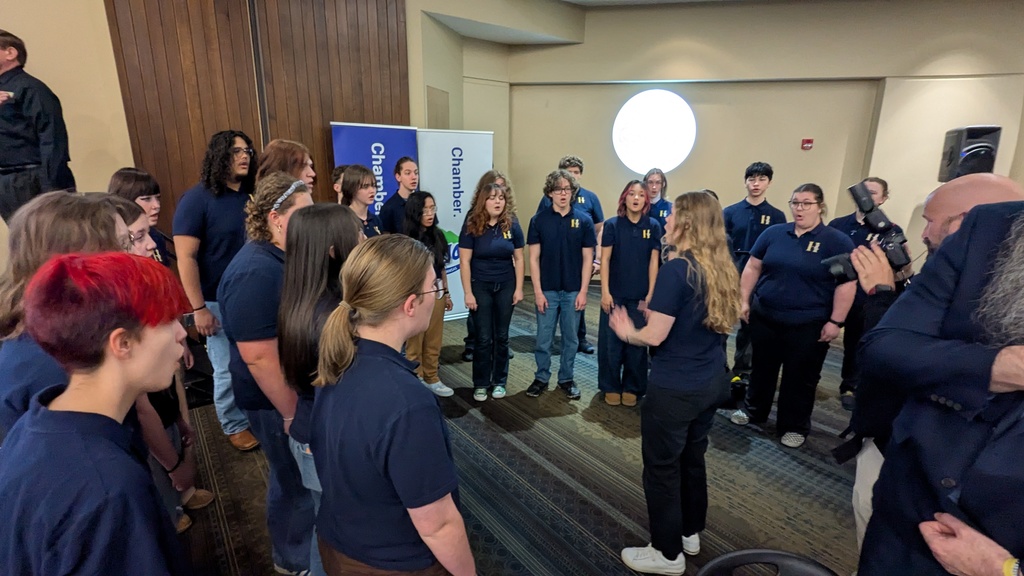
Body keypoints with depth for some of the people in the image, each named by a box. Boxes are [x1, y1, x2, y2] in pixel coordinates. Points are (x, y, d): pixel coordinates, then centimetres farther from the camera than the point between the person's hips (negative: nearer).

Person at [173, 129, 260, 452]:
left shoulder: (252, 196, 4)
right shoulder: (197, 199, -10)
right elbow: (186, 258, -12)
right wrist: (199, 308, -15)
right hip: (221, 302, -4)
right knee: (229, 370, 8)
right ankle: (234, 425, 30)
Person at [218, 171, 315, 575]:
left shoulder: (286, 257, 3)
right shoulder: (256, 273, -27)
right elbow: (259, 356, -29)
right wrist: (292, 413, -21)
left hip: (303, 389, 9)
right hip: (279, 400, -9)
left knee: (301, 477, 25)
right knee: (296, 482, 11)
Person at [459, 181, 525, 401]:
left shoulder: (511, 225, -3)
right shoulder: (472, 225, -8)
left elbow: (518, 258, 3)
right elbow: (465, 261, -8)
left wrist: (519, 288, -1)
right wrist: (468, 292, -11)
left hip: (505, 287, 2)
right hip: (480, 287, -2)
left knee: (501, 336, 10)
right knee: (483, 338, 3)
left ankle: (499, 381, 24)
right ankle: (480, 383, 18)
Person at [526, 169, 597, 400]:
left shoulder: (584, 220, -3)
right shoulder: (539, 220, -3)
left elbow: (587, 258, -1)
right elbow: (534, 258, -3)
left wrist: (583, 291, -5)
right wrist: (537, 291, -7)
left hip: (573, 291, 1)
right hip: (547, 290, 0)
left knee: (571, 338, 12)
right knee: (543, 338, 8)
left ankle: (566, 379, 28)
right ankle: (541, 378, 25)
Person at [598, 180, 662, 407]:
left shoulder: (653, 226, 1)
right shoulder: (612, 224, -3)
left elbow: (654, 262, 2)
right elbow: (605, 260, -4)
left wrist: (650, 295, -2)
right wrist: (605, 292, -9)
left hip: (640, 296, 1)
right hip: (615, 295, -1)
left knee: (637, 344, 9)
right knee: (611, 343, 5)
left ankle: (632, 388, 25)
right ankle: (611, 387, 21)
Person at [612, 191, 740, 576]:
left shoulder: (676, 269, -22)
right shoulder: (722, 269, 3)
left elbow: (655, 336, -21)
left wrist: (626, 332, -1)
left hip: (675, 388, -8)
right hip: (711, 382, 8)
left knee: (662, 467, 9)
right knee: (692, 458, 23)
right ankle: (691, 533, 42)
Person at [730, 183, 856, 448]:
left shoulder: (837, 241, -7)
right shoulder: (773, 233, 3)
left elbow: (846, 283, -9)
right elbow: (752, 268, 7)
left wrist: (835, 321, -13)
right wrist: (745, 300, 3)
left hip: (808, 324, -3)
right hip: (764, 317, 3)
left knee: (800, 377, 10)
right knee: (761, 368, 18)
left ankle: (795, 427, 27)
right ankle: (753, 410, 37)